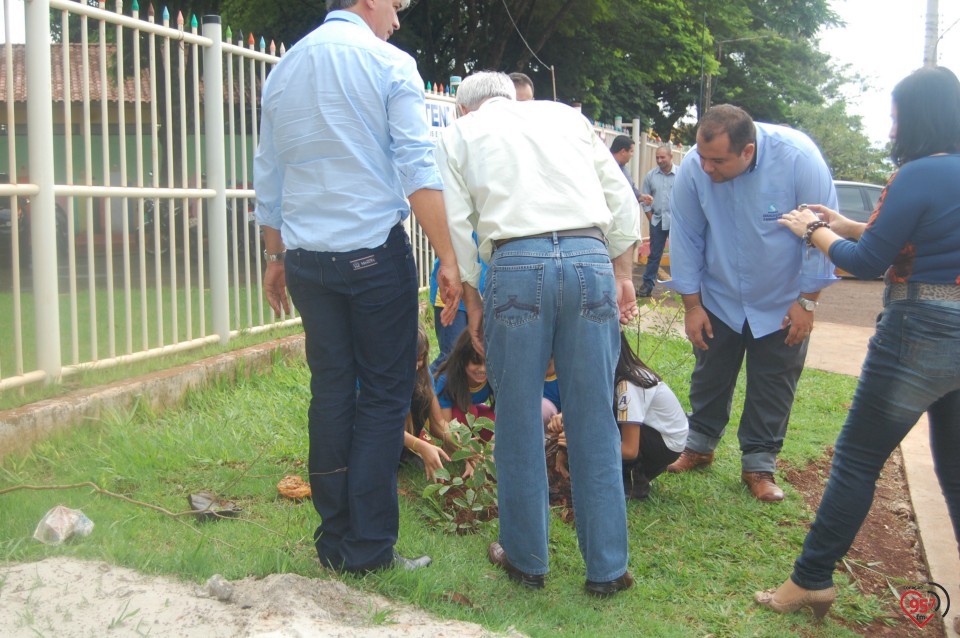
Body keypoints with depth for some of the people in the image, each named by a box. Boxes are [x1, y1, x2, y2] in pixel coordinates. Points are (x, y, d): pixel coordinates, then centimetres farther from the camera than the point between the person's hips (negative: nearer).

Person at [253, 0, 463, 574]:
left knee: (330, 393, 11)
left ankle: (334, 541, 16)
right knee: (384, 397, 2)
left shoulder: (284, 70, 13)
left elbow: (268, 179, 17)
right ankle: (369, 547, 4)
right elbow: (418, 171, -12)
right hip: (376, 252, -5)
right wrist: (448, 258, -11)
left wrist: (277, 256, 25)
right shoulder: (388, 63, -4)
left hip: (307, 258, 5)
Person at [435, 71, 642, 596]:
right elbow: (622, 199, 16)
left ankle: (525, 558, 22)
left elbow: (455, 225, 6)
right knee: (594, 421, 8)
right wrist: (622, 273, 18)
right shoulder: (566, 116, 24)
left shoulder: (458, 135, 18)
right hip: (591, 258, 2)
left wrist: (471, 301, 12)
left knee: (518, 423, 10)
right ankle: (607, 567, 16)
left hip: (516, 264, -2)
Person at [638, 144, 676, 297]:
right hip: (657, 222, 3)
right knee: (654, 255, 7)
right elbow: (644, 199, 8)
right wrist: (651, 218, 3)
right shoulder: (650, 176, 3)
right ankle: (647, 286, 10)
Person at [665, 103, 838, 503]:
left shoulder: (798, 157, -29)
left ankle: (759, 464, 20)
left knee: (773, 386, 6)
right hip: (719, 298, 1)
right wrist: (692, 305, -6)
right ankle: (699, 446, 32)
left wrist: (807, 301, -12)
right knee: (709, 376, 12)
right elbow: (686, 238, -11)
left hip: (782, 302, -1)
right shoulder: (694, 168, -24)